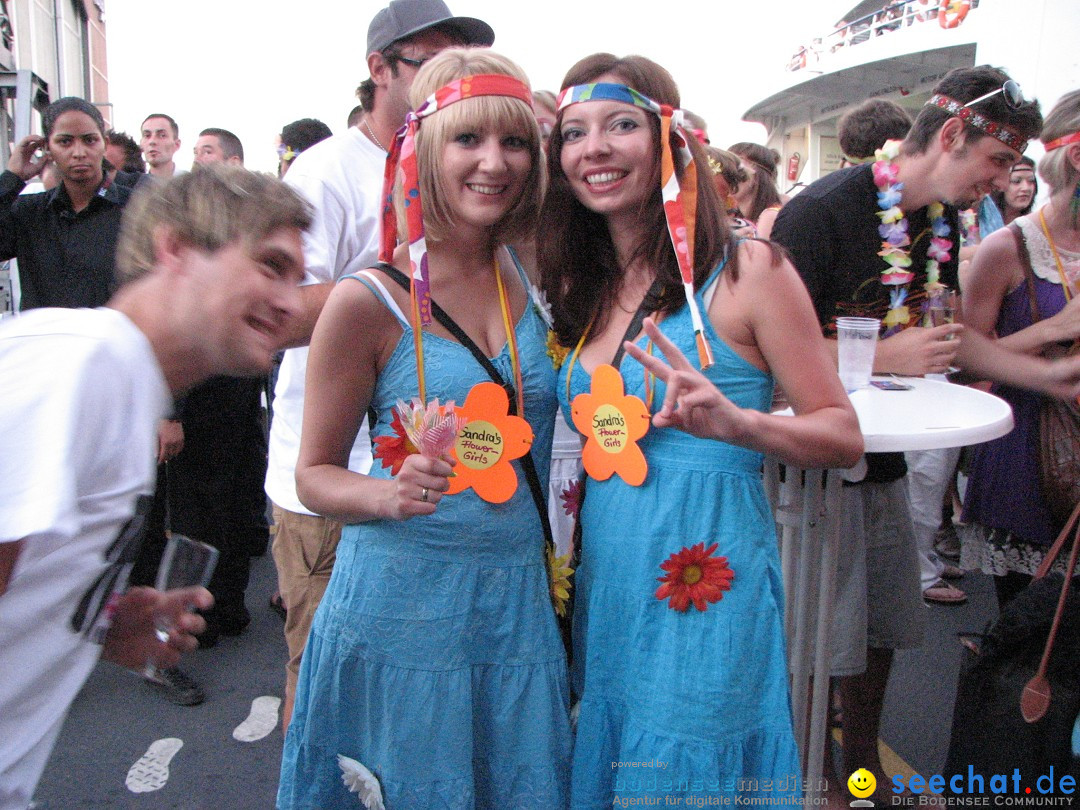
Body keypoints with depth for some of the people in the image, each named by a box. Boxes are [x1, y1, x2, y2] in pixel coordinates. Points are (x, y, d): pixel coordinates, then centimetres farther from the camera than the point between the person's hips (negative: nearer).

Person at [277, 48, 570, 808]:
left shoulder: (536, 281, 0)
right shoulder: (369, 301, -13)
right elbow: (315, 473, -5)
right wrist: (391, 495, -23)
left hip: (519, 603, 4)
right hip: (402, 607, -4)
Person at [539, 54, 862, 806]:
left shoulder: (747, 270, -10)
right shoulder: (579, 286, 7)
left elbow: (844, 434, -9)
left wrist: (735, 421, -26)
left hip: (707, 590, -5)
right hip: (603, 578, 6)